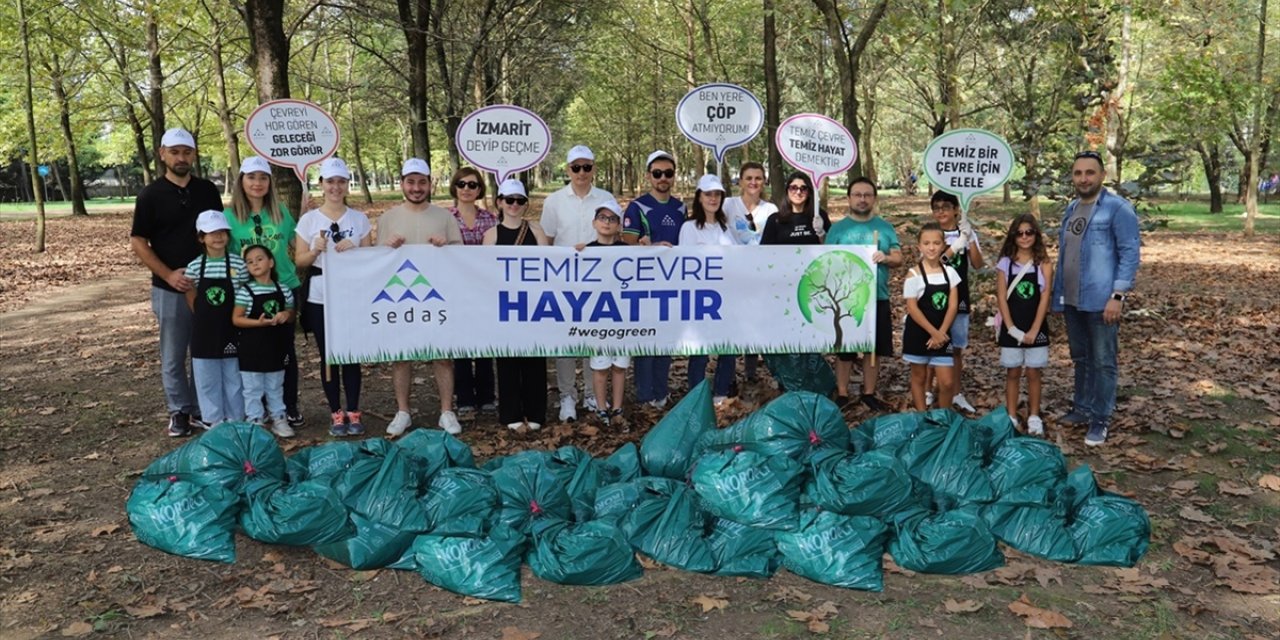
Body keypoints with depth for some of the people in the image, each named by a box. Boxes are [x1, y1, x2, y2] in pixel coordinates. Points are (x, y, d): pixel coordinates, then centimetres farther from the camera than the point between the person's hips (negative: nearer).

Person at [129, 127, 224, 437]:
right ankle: (179, 412, 18)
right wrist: (168, 274, -16)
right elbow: (138, 242, -4)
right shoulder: (151, 194, -4)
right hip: (169, 289, -2)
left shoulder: (207, 190, 5)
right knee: (173, 357, 6)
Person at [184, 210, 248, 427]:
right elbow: (192, 300, 4)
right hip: (205, 331, 1)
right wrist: (207, 317, -2)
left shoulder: (238, 264, -5)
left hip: (231, 330, -1)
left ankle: (235, 420, 21)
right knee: (207, 379, 7)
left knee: (233, 377, 9)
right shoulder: (194, 267, -3)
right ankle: (214, 421, 19)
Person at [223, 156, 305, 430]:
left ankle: (290, 406, 18)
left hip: (285, 288, 1)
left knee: (285, 348, 7)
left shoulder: (281, 212, 3)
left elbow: (298, 245, 14)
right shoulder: (229, 216, -2)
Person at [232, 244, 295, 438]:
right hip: (252, 348, -3)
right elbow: (236, 319, -10)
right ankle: (255, 421, 15)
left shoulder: (283, 290, 2)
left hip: (276, 347, 3)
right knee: (253, 389, 6)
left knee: (275, 387, 16)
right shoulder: (244, 291, -9)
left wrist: (285, 315, -12)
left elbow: (291, 315, 11)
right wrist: (258, 322, -24)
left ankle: (279, 418, 25)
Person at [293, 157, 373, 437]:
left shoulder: (360, 219, 6)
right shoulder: (309, 219, 3)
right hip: (320, 298, 0)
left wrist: (353, 249, -12)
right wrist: (316, 250, -16)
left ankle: (353, 412, 11)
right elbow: (299, 261, 3)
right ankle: (336, 413, 14)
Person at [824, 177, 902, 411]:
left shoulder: (885, 227, 7)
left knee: (874, 348, 8)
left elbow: (899, 258, 3)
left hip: (878, 298, 2)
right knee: (844, 349, 4)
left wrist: (885, 258, -20)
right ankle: (842, 394, 15)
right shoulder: (838, 228, 1)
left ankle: (869, 393, 21)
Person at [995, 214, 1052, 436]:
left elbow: (1044, 299, -6)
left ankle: (1034, 418, 18)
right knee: (1012, 373, 8)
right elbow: (1001, 298, -3)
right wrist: (1011, 328, -11)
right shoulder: (1005, 263, -1)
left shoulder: (1043, 264, -3)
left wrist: (1034, 330, -12)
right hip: (1011, 327, 1)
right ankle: (1011, 417, 17)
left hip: (1035, 327, 0)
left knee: (1033, 373, 7)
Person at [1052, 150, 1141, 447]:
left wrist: (1117, 296, -19)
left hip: (1101, 300, -7)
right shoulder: (1070, 209, 12)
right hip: (1071, 300, 7)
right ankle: (1081, 408, 29)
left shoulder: (1118, 208, -10)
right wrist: (1058, 293, 16)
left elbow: (1130, 254, -13)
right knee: (1080, 358, 17)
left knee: (1103, 363, 0)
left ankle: (1100, 420, 8)